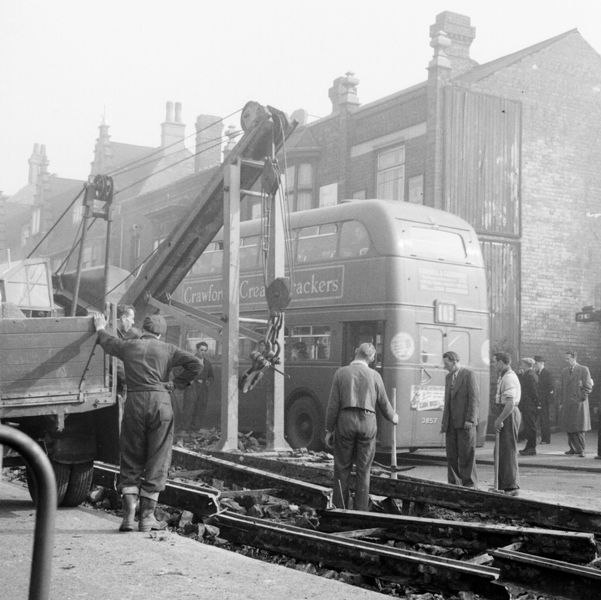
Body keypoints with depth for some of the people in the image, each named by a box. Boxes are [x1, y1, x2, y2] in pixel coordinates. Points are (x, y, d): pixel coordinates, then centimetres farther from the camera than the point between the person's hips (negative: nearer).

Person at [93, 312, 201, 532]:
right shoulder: (167, 349, 6)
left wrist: (100, 329, 51)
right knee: (157, 460, 6)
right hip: (160, 401, -1)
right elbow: (194, 364, -5)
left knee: (130, 459, 11)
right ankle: (147, 516, 7)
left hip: (134, 403, 1)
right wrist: (177, 383, 6)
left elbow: (108, 342, 31)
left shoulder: (128, 346, 10)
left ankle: (129, 515, 2)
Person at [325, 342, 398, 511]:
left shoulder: (341, 373, -1)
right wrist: (393, 417, 32)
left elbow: (333, 404, -3)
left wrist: (329, 429, 4)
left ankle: (340, 509, 6)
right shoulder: (374, 375, 3)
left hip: (346, 422, -1)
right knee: (363, 471, 7)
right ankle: (360, 512, 8)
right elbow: (383, 404, 12)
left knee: (342, 469, 7)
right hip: (367, 423, 1)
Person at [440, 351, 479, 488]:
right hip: (451, 423, 7)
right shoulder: (448, 377, 18)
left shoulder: (469, 374, -5)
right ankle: (454, 484, 9)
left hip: (465, 422, -7)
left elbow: (474, 398, -10)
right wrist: (444, 422, 14)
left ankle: (470, 484, 4)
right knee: (451, 455, 4)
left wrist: (470, 420, -16)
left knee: (466, 455, -4)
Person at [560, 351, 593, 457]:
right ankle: (573, 448, 12)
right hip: (567, 404, 5)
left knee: (579, 428, -5)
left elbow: (588, 387, -3)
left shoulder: (583, 370, -2)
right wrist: (561, 402, 11)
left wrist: (582, 398, -9)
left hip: (578, 403, -5)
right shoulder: (564, 371, 14)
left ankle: (581, 450, 3)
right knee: (569, 428, 4)